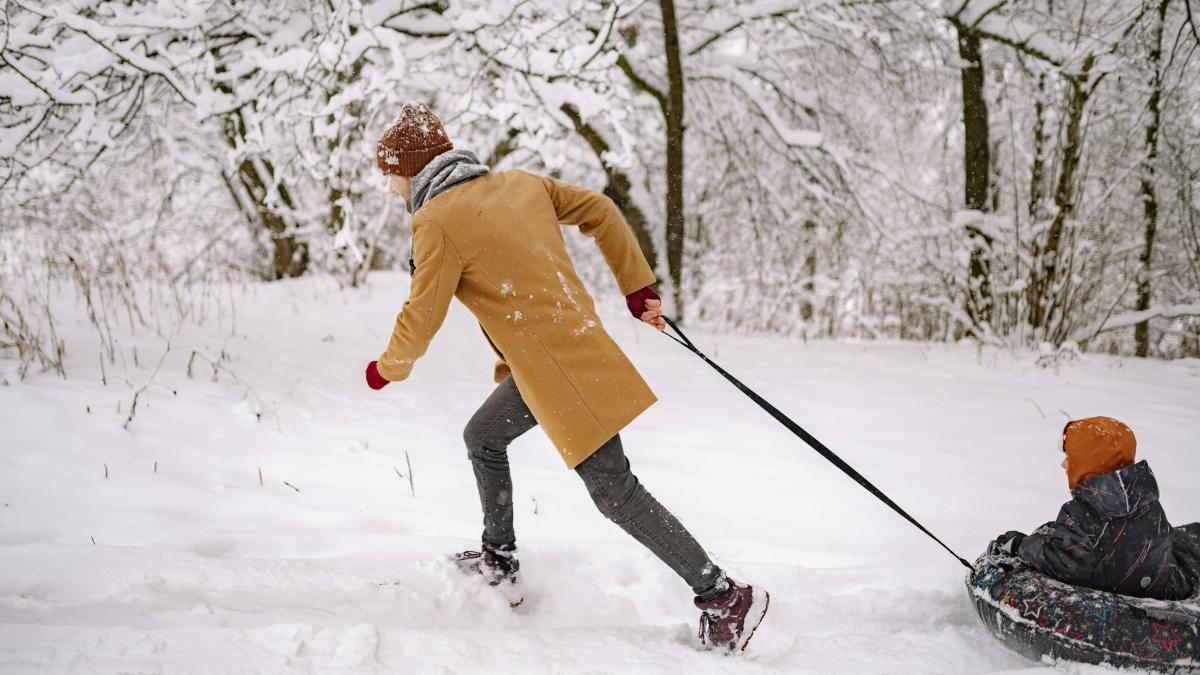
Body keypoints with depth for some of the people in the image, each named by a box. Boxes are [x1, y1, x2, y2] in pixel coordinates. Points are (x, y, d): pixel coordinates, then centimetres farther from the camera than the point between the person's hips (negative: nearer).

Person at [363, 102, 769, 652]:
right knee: (482, 437, 25)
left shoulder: (439, 223, -13)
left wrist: (387, 369, 10)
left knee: (615, 493, -4)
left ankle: (724, 597, -2)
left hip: (558, 366, -9)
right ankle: (499, 561, 37)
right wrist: (637, 286, 17)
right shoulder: (519, 183, 10)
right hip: (573, 338, 9)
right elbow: (599, 211, 13)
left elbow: (421, 318, -10)